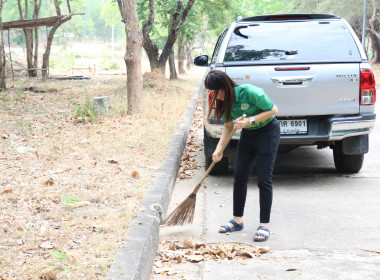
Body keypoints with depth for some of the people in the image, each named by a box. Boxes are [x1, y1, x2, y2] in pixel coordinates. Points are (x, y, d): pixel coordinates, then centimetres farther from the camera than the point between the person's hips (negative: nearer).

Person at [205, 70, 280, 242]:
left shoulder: (249, 92, -29)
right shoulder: (224, 101, -8)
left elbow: (273, 110, -21)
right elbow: (228, 126, 3)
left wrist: (250, 120, -29)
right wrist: (219, 149, -8)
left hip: (268, 132, -7)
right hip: (248, 134, 7)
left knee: (264, 179, -10)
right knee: (239, 177, 5)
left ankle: (264, 226, -4)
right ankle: (237, 220, 18)